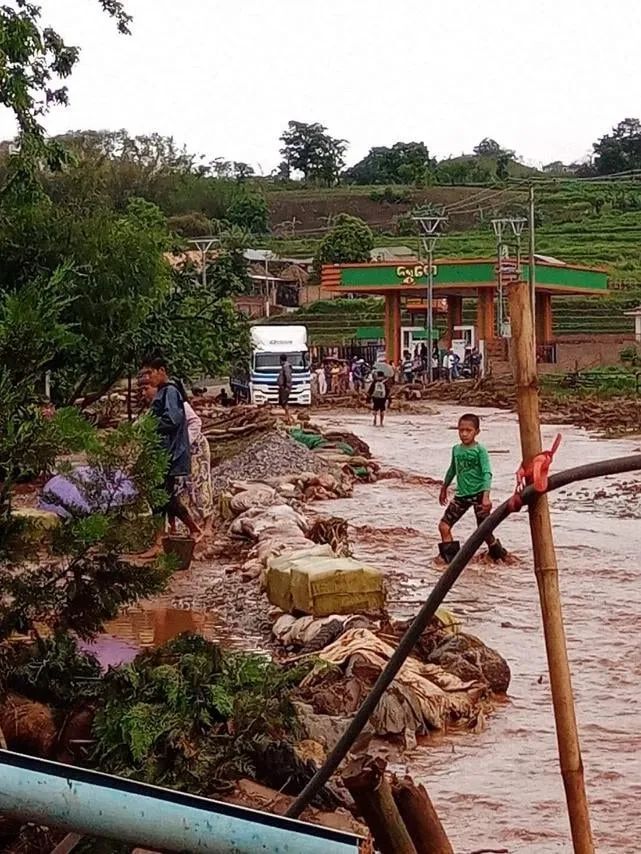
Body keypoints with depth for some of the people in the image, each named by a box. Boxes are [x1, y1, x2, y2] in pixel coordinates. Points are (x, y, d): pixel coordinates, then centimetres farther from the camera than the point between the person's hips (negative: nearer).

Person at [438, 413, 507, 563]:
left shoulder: (480, 450, -10)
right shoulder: (456, 449, 7)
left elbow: (487, 474, -18)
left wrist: (486, 496, -30)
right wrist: (444, 489, 33)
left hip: (478, 494, -5)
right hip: (461, 495, 5)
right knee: (444, 526, -4)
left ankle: (498, 554, 23)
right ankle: (451, 557, 4)